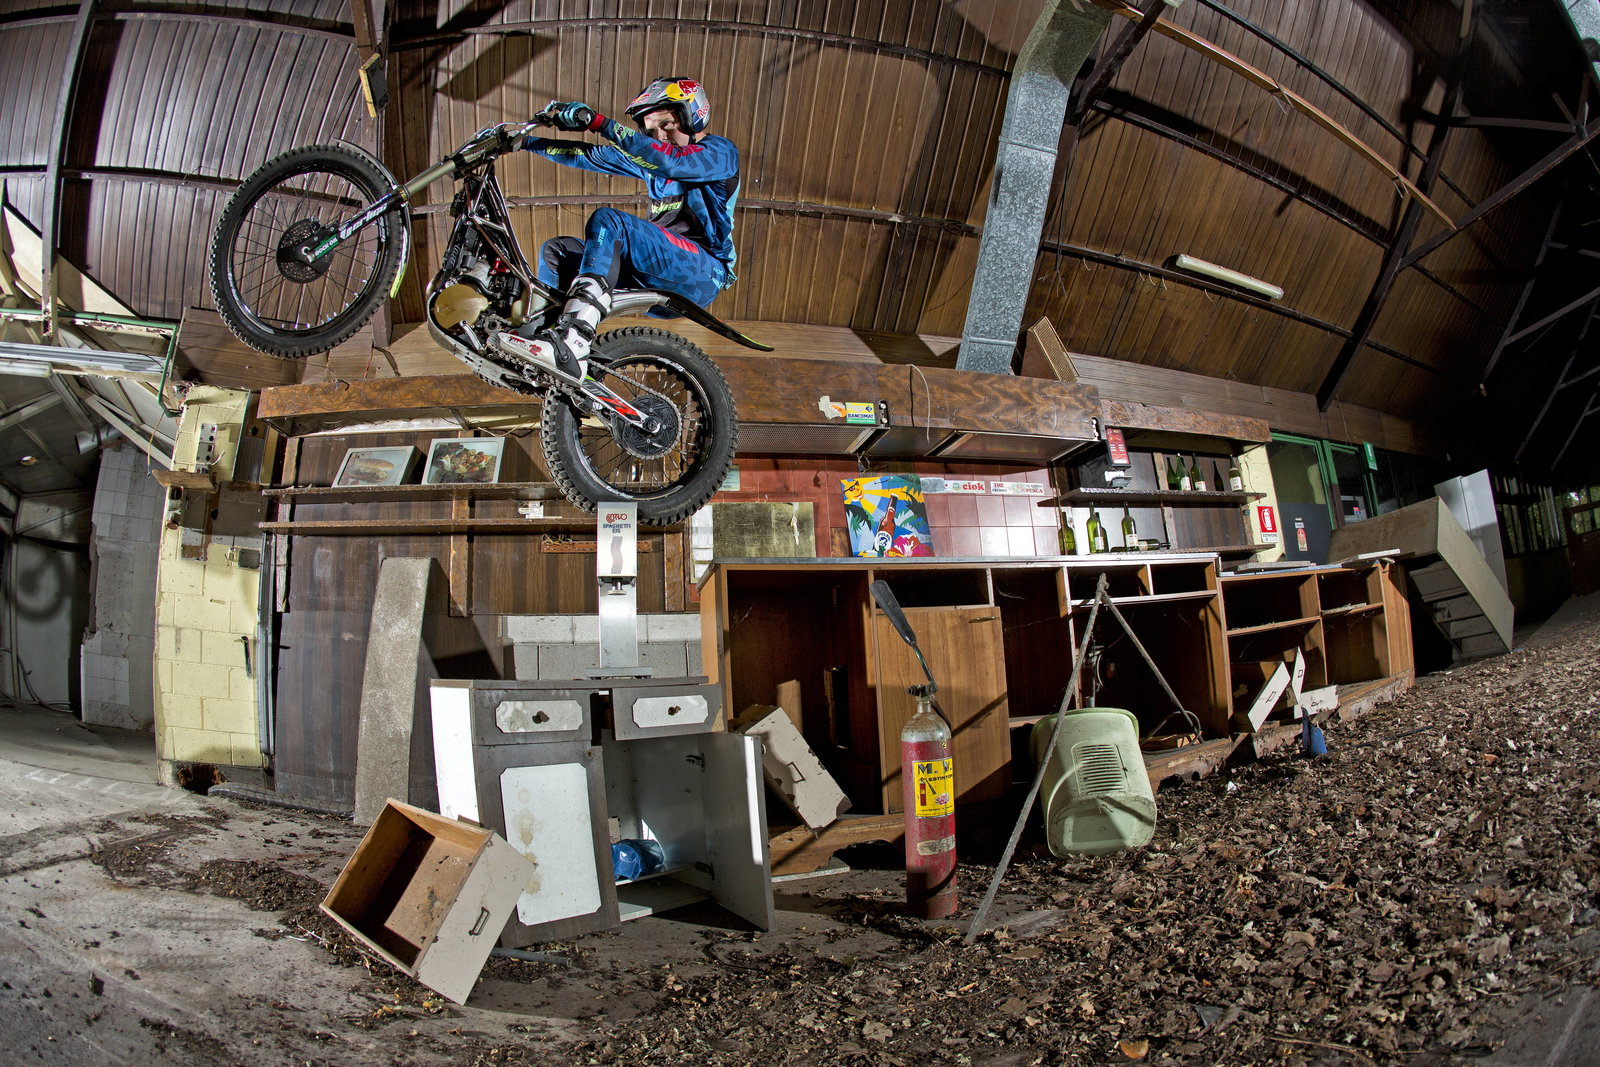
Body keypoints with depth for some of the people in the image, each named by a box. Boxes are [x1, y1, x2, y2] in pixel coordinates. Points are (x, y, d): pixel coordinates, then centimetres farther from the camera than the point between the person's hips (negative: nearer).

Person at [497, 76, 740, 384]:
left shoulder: (719, 151, 0)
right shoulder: (649, 159, 23)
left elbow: (670, 160, -20)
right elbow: (590, 155, 21)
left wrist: (599, 122, -24)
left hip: (703, 273, -8)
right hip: (655, 274, 9)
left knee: (608, 220, -29)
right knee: (556, 251, 8)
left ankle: (572, 344, -45)